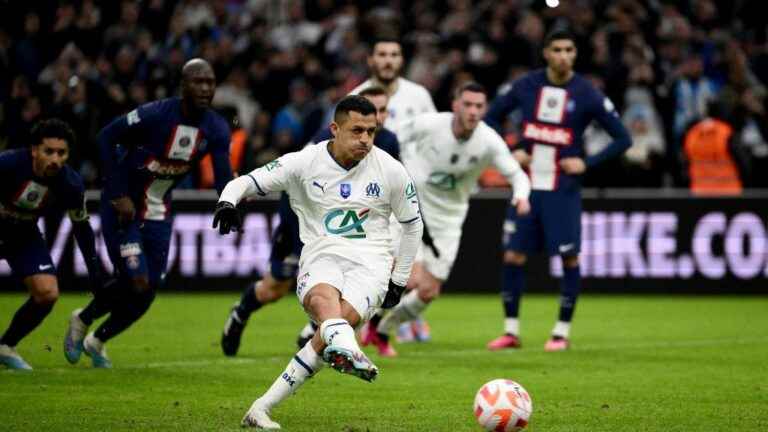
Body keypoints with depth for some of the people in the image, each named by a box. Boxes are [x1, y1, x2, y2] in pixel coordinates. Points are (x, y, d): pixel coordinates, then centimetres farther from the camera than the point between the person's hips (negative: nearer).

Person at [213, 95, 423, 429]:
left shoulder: (391, 170, 5)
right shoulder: (305, 163, 1)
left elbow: (413, 225, 17)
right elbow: (247, 182, 1)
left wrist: (399, 281, 16)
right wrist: (228, 201, -22)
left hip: (370, 263, 0)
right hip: (320, 256, 0)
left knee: (338, 323, -28)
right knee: (324, 300, -38)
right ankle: (348, 353, -72)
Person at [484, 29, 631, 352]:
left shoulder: (586, 95, -6)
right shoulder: (526, 85, 1)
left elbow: (622, 138, -1)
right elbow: (492, 117, 14)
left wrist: (587, 164, -10)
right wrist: (510, 152, 0)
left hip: (563, 190, -2)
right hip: (527, 185, 2)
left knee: (569, 258, -3)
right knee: (513, 256, 0)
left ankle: (562, 331, 9)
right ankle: (511, 331, 10)